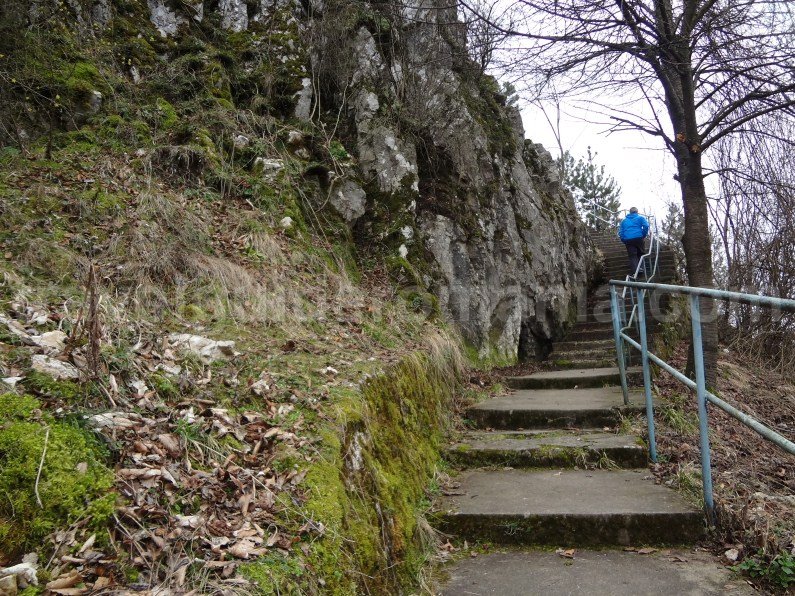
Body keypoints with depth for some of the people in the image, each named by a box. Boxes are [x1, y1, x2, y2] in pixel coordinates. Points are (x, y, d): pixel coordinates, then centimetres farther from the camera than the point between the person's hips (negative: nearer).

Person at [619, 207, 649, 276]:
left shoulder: (624, 220, 23)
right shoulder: (640, 218, 14)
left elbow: (620, 232, 16)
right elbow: (646, 226, -4)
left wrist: (624, 241, 19)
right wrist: (644, 235, 5)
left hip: (628, 240, 1)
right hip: (638, 238, -1)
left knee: (632, 257, -4)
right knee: (640, 254, 15)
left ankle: (634, 272, -18)